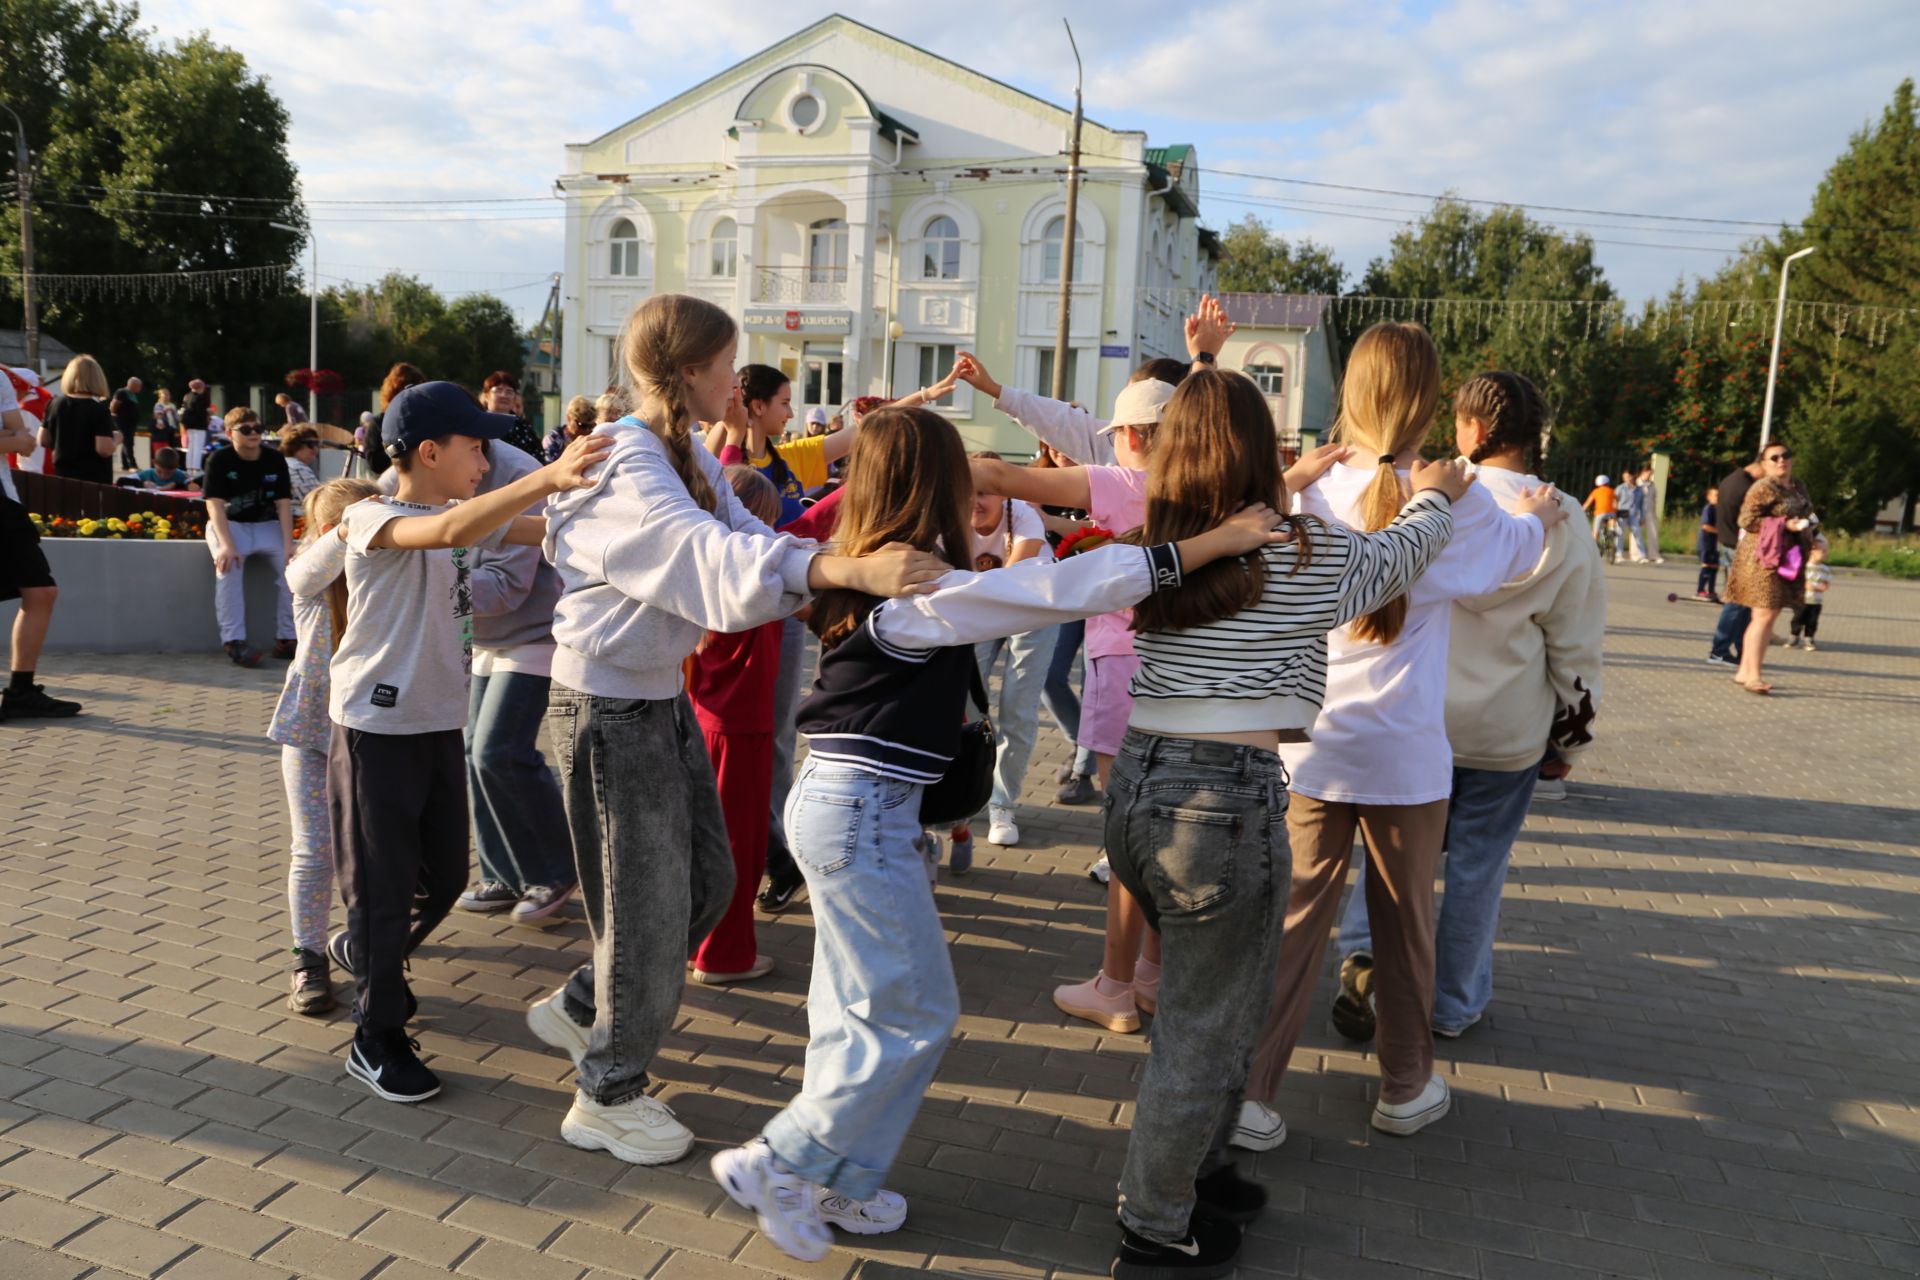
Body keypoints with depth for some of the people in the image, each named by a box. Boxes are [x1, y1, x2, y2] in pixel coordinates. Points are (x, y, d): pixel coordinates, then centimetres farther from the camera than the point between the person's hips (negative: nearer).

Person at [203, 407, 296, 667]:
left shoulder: (275, 459, -1)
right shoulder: (219, 461, -8)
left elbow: (284, 504, -6)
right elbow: (216, 507, -16)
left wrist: (288, 544, -20)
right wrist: (226, 545, -32)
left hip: (267, 525, 3)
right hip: (229, 525, -2)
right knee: (228, 564, -33)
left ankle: (287, 638, -14)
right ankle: (234, 641, -29)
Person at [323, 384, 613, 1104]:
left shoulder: (471, 516, 8)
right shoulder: (374, 520, -17)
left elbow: (552, 529, 3)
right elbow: (450, 530, -38)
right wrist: (546, 477, -50)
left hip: (441, 726, 7)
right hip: (377, 729, -7)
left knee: (446, 876, 17)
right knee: (384, 888, 4)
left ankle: (365, 954, 46)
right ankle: (376, 1039, 22)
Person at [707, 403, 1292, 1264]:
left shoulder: (865, 576, 7)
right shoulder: (922, 591, -19)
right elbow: (1074, 588, -23)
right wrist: (1219, 540, -20)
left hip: (834, 802, 9)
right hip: (864, 815, -9)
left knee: (857, 1009, 17)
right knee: (916, 1014, 3)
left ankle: (837, 1182, 28)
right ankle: (776, 1165, 11)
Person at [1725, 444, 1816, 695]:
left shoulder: (1798, 488, 15)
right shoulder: (1763, 488, -11)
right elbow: (1747, 520, -16)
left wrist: (1807, 524, 8)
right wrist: (1785, 524, -19)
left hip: (1788, 559, 9)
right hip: (1763, 557, -9)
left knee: (1768, 616, 10)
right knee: (1764, 615, -12)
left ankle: (1745, 671, 16)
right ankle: (1754, 675, -9)